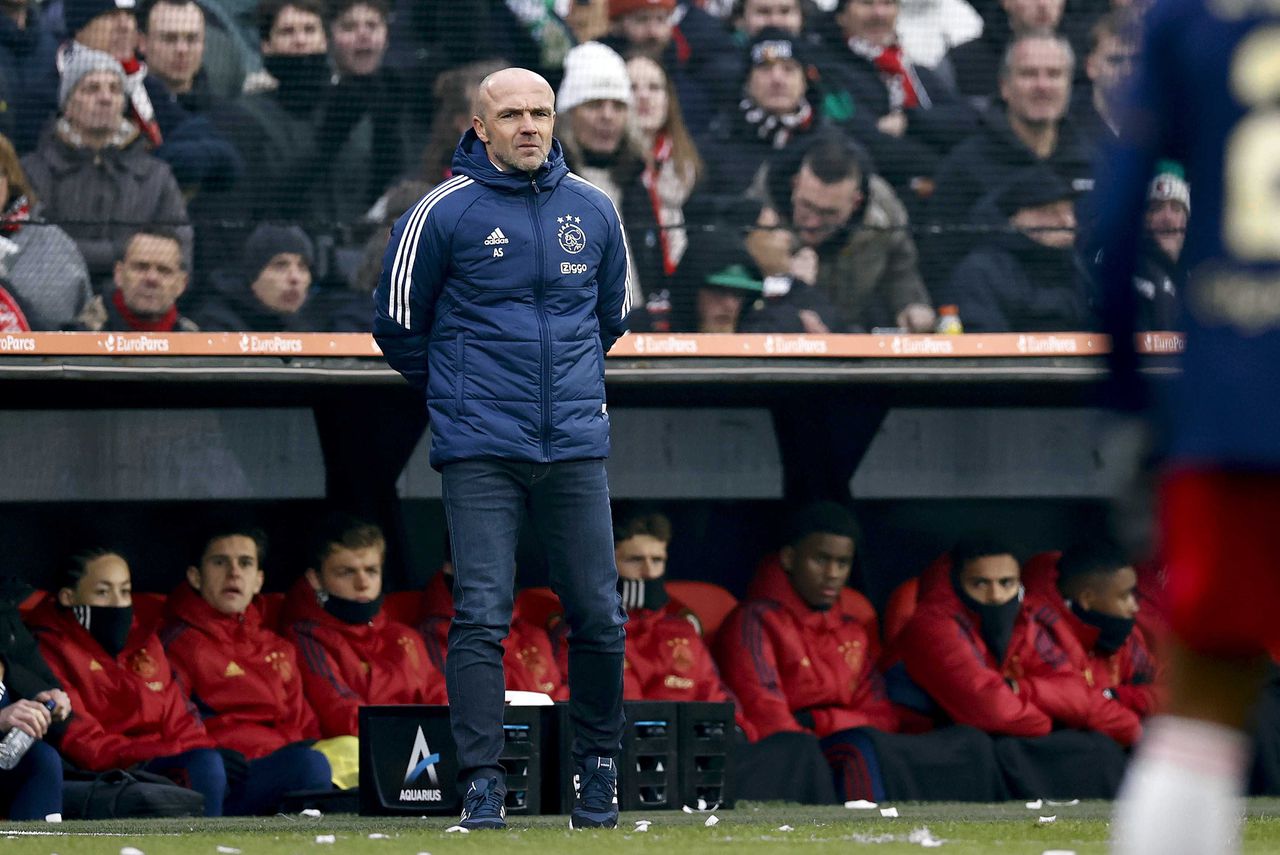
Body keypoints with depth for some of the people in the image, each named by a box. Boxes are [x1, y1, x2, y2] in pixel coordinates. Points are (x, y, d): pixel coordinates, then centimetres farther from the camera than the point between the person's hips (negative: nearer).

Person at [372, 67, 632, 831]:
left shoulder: (594, 211, 8)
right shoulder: (443, 214, -3)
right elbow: (398, 323, 6)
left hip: (576, 445, 3)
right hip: (481, 451, -3)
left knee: (599, 617, 4)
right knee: (482, 618, -8)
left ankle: (599, 764, 22)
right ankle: (482, 784, -5)